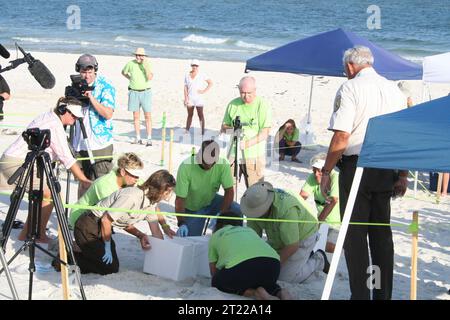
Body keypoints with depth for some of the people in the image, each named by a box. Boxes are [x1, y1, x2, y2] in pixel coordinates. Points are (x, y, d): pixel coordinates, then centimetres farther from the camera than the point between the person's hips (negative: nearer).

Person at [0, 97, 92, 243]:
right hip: (17, 164, -9)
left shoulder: (46, 117, 15)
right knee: (49, 194, -8)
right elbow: (66, 158, -15)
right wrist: (84, 181, -12)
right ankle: (40, 235, -1)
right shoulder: (56, 125, -13)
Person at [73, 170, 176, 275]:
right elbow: (106, 220, -25)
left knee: (114, 266, 13)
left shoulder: (151, 203, -3)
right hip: (88, 228, -9)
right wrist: (107, 248, -16)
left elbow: (156, 231, 8)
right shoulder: (132, 197, -30)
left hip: (101, 229, 9)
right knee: (110, 268, -7)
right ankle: (72, 258, 4)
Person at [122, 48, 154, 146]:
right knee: (136, 116, 5)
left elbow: (150, 77, -20)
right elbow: (123, 72, 18)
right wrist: (130, 79, 7)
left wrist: (145, 64, -23)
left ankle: (149, 139, -2)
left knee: (148, 116, -4)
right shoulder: (130, 63, -2)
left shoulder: (147, 64, -6)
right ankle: (138, 138, 11)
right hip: (134, 92, 1)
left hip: (145, 92, -1)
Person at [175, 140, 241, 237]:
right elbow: (180, 199, -27)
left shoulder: (223, 164, -23)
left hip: (211, 201, 2)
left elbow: (229, 191, -19)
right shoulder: (186, 166, -29)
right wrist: (182, 224, -36)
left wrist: (220, 214, -32)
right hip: (192, 208, -2)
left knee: (237, 211, -23)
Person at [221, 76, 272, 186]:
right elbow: (224, 126, 16)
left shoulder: (262, 106, -5)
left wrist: (247, 143, -23)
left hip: (254, 155, -3)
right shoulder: (233, 104, 7)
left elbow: (265, 133, -10)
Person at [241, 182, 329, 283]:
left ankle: (318, 260, 12)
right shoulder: (256, 204, -19)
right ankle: (305, 256, 21)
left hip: (302, 236, -7)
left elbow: (292, 246, -34)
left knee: (285, 279, -9)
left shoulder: (286, 209, -41)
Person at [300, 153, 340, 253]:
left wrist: (318, 221, -39)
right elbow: (302, 195, -17)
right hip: (323, 220, 6)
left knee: (329, 248, -20)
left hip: (338, 221, -6)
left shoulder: (336, 178, -22)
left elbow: (332, 202, -31)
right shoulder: (312, 178, -6)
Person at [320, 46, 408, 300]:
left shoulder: (350, 88, -7)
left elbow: (341, 136, -14)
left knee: (355, 234, 1)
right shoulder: (394, 90, 10)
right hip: (387, 170, 5)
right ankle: (384, 294, 17)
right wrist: (403, 176, 17)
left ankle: (360, 295, 2)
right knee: (382, 233, 13)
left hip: (356, 165, -5)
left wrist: (326, 171, -6)